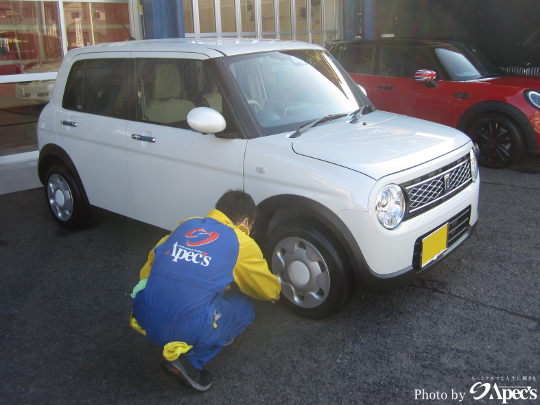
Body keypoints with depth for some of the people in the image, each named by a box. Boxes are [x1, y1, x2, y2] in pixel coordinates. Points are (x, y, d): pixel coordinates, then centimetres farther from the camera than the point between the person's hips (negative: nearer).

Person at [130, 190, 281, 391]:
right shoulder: (241, 243, 1)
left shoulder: (185, 225, 13)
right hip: (186, 330, -6)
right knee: (244, 308, 18)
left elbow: (152, 260, 23)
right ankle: (189, 360, 7)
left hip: (143, 319, 6)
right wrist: (276, 289, 38)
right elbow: (270, 291, 16)